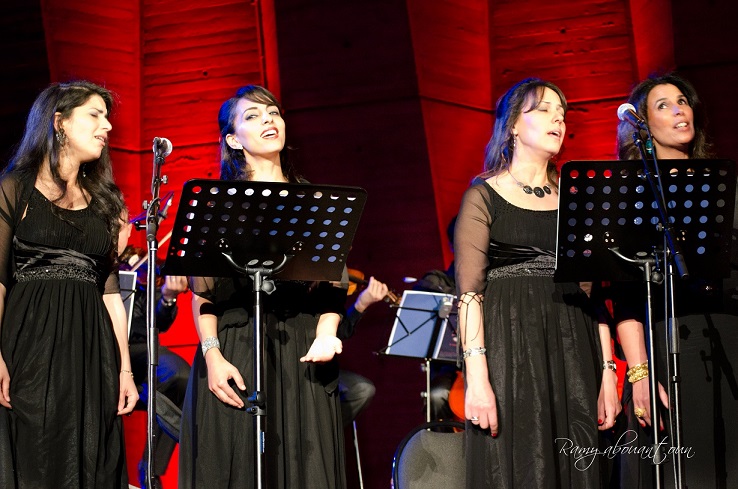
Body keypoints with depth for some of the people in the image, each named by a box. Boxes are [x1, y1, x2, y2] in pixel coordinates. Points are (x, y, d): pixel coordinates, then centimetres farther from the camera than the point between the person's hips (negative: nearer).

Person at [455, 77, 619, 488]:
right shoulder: (485, 196, 2)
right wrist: (477, 377, -17)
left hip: (572, 351, 4)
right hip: (510, 348, -4)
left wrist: (608, 375, 3)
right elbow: (470, 291, -6)